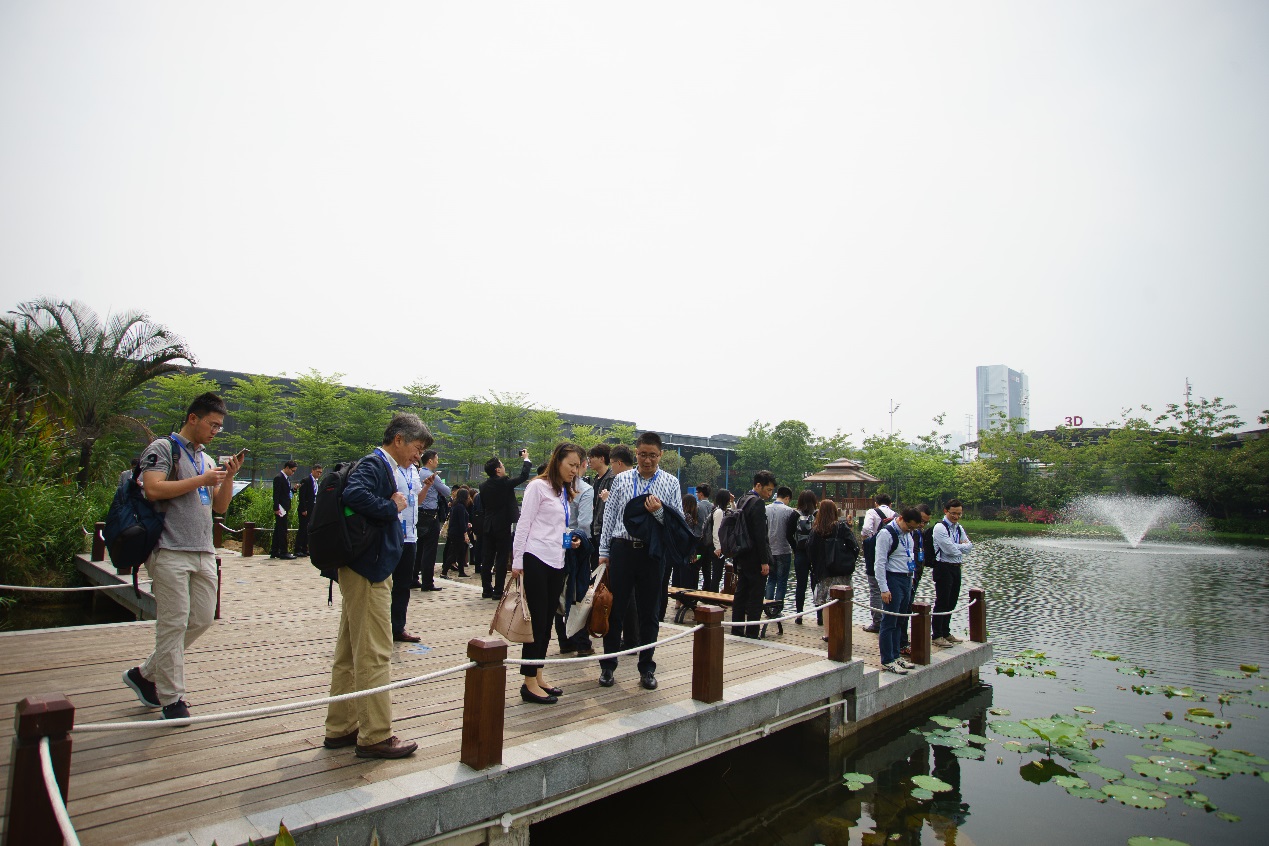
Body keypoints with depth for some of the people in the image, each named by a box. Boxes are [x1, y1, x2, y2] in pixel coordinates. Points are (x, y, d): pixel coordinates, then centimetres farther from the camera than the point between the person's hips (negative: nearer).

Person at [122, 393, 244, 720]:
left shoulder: (207, 460, 20)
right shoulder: (163, 448, -1)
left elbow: (219, 507, 18)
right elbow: (153, 489, -17)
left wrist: (228, 477, 3)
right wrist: (202, 480, -12)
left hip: (204, 552, 7)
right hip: (171, 551, -7)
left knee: (202, 619, 9)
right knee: (173, 624, -4)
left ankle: (145, 675, 25)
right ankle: (171, 699, 7)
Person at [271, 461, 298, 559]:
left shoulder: (287, 478, 15)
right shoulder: (278, 478, -13)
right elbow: (276, 494, -17)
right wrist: (276, 508, -21)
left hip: (285, 508, 10)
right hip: (280, 509, -10)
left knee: (278, 530, 13)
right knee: (282, 530, -7)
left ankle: (274, 552, 19)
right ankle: (283, 552, -5)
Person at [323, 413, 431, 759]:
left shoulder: (386, 468, 14)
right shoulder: (373, 464, -14)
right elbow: (354, 494, -32)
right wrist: (392, 507, -19)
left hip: (369, 570, 10)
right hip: (368, 573, -10)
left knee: (350, 652, 16)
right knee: (374, 653, -3)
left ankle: (340, 728, 27)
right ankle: (375, 736, 7)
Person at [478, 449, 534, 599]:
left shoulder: (483, 485, 4)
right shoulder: (504, 483, -14)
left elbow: (482, 507, 12)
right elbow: (524, 476, -7)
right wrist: (526, 459, 7)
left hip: (488, 526, 6)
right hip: (502, 525, -6)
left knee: (488, 558, 10)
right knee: (502, 558, -1)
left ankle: (486, 589, 16)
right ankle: (498, 591, -1)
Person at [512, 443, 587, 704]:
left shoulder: (565, 492, 18)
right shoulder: (539, 486, -7)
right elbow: (523, 524, -10)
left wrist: (571, 540, 6)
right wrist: (517, 562, -14)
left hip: (556, 564, 8)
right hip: (536, 561, -8)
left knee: (546, 622, 12)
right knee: (538, 621, -4)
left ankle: (537, 676, 22)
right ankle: (530, 683, 4)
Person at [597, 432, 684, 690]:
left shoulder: (671, 483, 3)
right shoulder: (621, 480, 5)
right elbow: (609, 517, 7)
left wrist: (659, 512, -19)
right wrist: (604, 552, 3)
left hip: (652, 553, 0)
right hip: (622, 550, 1)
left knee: (649, 612, 9)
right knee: (615, 608, 6)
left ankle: (647, 669, 22)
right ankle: (608, 666, 21)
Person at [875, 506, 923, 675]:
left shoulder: (907, 533, 11)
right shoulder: (886, 534, -15)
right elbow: (880, 563, -17)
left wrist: (911, 579, 17)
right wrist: (884, 589, -19)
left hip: (907, 580, 9)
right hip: (893, 580, -8)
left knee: (900, 621, 14)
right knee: (889, 622, -3)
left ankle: (895, 656, 24)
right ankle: (887, 661, 4)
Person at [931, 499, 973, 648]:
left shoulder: (959, 528, 13)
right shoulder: (940, 528, -13)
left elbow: (969, 547, 7)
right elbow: (950, 549, -20)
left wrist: (958, 547, -12)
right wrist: (962, 546, -3)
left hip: (956, 568, 8)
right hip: (944, 568, -8)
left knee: (951, 602, 14)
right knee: (942, 602, -4)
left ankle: (946, 632, 27)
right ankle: (936, 636, 3)